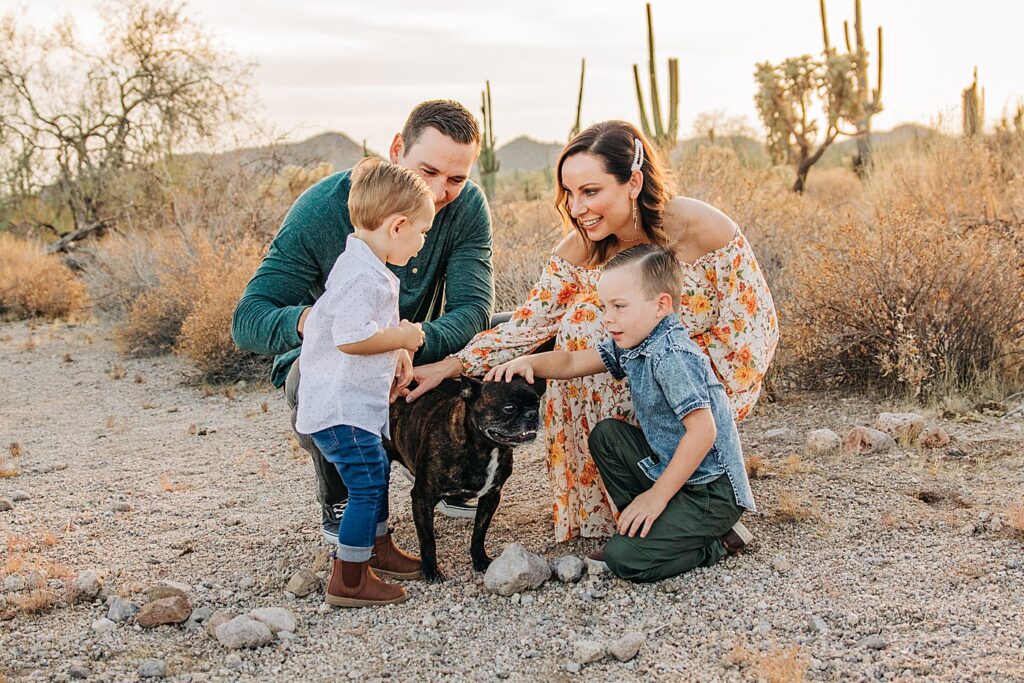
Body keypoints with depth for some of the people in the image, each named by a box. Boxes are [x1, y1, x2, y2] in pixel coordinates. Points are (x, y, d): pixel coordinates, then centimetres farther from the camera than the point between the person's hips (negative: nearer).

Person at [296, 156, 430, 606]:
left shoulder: (364, 266, 13)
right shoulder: (363, 274, -23)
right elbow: (349, 336, -30)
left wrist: (395, 351, 11)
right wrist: (402, 337, -17)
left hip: (353, 400, 11)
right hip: (340, 407, -11)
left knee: (377, 471, 22)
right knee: (366, 486, -8)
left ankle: (379, 548, 40)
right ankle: (348, 580, 0)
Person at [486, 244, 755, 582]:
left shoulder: (672, 356, -24)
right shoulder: (629, 344, 4)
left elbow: (703, 431, -28)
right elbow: (572, 362, 9)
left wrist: (657, 496, -23)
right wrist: (527, 362, -12)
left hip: (712, 489, -9)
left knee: (625, 559, -17)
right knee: (606, 434, 11)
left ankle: (719, 541, 2)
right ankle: (642, 526, 9)